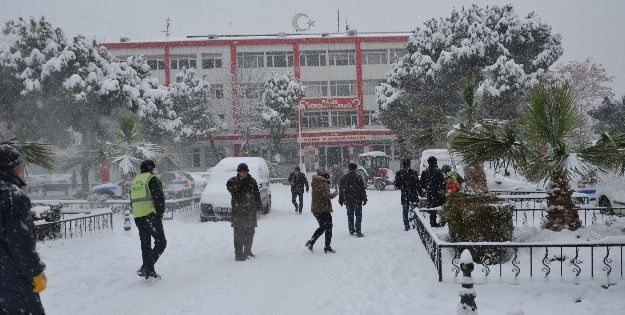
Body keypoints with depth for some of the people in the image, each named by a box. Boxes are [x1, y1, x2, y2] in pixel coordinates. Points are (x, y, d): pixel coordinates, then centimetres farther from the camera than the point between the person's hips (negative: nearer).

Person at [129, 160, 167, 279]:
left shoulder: (135, 181, 19)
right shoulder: (152, 179, -6)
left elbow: (132, 202, 22)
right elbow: (159, 197, -15)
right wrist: (161, 212, -2)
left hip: (138, 218, 8)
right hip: (151, 216, -8)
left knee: (145, 244, 15)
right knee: (161, 242, -2)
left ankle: (148, 270, 17)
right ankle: (147, 267, -14)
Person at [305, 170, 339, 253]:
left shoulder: (315, 184, 10)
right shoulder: (324, 184, -16)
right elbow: (326, 195, -25)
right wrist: (334, 194, -8)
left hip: (315, 209, 8)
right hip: (324, 209, -8)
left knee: (322, 227, 21)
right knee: (328, 227, 5)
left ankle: (311, 242, 14)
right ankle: (327, 247, 8)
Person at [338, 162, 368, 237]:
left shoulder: (344, 178, 4)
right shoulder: (358, 178, -9)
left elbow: (341, 190, 10)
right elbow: (363, 189, -9)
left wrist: (341, 200, 18)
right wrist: (364, 199, -1)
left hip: (348, 200, 4)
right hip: (357, 200, -4)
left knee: (350, 216, 15)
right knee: (358, 215, 1)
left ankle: (351, 230, 20)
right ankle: (357, 231, -5)